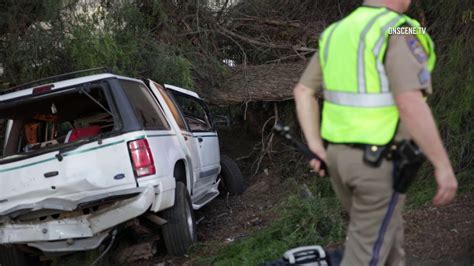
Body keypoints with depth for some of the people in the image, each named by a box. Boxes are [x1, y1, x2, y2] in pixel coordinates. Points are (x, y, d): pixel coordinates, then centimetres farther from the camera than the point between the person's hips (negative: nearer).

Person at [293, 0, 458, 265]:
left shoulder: (337, 34, 8)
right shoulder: (398, 33, -18)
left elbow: (303, 92, 8)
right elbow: (410, 105, -27)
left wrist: (318, 150, 7)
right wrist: (444, 166, -22)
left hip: (341, 156, 8)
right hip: (382, 163, -7)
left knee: (385, 231, 25)